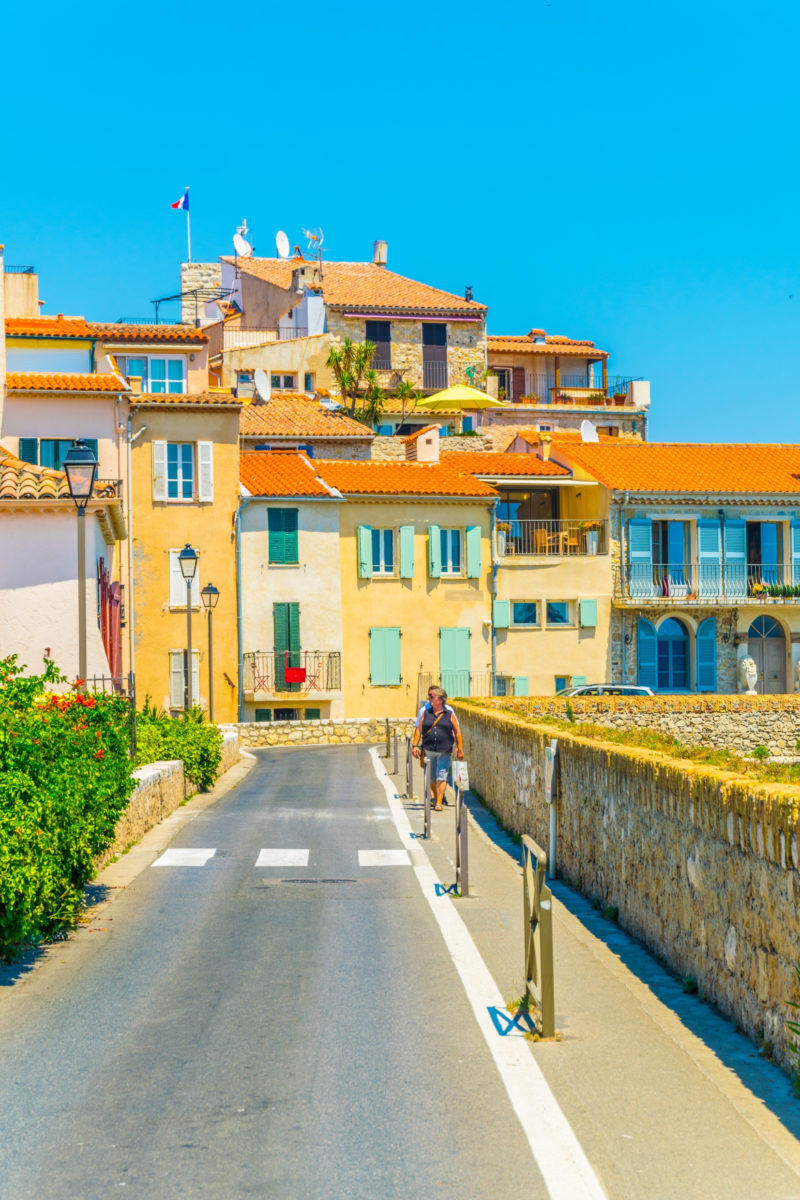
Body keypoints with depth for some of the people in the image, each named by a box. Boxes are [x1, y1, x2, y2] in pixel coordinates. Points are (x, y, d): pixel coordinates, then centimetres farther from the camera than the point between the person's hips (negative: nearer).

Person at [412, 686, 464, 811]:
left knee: (441, 776, -9)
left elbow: (457, 732, 5)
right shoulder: (426, 713, 7)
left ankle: (439, 802, -8)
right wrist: (415, 745, 0)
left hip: (444, 751, -2)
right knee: (431, 777, 10)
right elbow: (418, 729, 8)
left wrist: (460, 749, 3)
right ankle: (434, 797, 30)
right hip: (429, 750, 2)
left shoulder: (449, 714, 2)